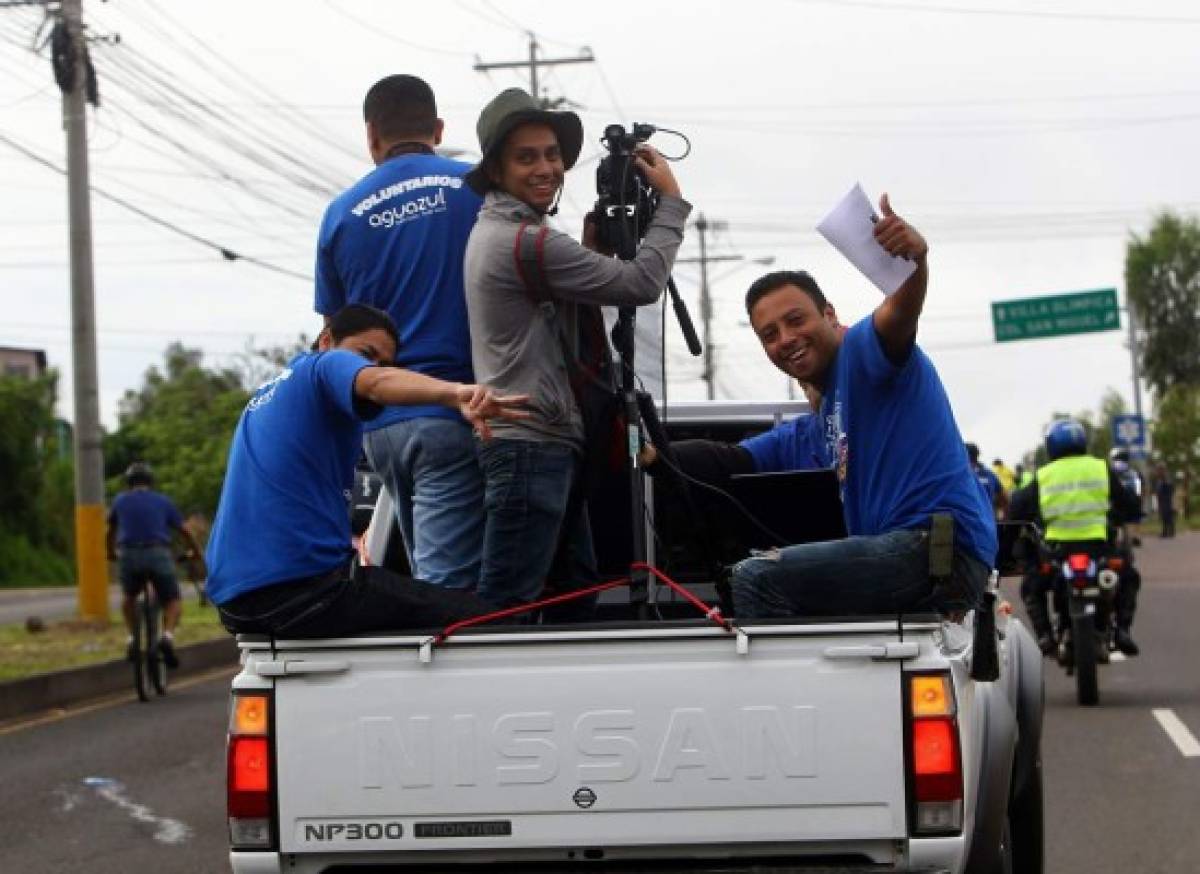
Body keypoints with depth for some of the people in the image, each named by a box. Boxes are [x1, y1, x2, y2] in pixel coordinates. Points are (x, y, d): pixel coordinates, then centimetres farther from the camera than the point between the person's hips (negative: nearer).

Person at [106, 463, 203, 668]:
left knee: (128, 597, 29)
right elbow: (184, 531, 19)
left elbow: (111, 530, 30)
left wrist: (111, 553, 49)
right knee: (172, 601, 13)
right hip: (158, 554, -1)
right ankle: (167, 635, -15)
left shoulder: (120, 500, 17)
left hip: (128, 556, 2)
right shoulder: (163, 501, 15)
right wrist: (195, 551, 37)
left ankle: (132, 638, 10)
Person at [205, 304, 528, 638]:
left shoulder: (266, 393, 25)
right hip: (302, 588, -10)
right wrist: (456, 392, -44)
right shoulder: (325, 364, -2)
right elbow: (375, 382, -26)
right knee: (476, 611, -8)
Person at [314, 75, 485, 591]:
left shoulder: (342, 213, 9)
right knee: (447, 582, -9)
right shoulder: (475, 188, -1)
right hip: (453, 410, -4)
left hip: (380, 425, 4)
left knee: (432, 574, 15)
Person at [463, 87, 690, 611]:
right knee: (506, 605, -12)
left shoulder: (492, 231, 17)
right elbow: (641, 283, -13)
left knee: (577, 591, 13)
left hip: (553, 440, 11)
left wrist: (591, 244, 7)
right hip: (530, 444, -11)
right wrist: (671, 201, 0)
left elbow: (574, 308, 20)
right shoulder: (528, 240, -15)